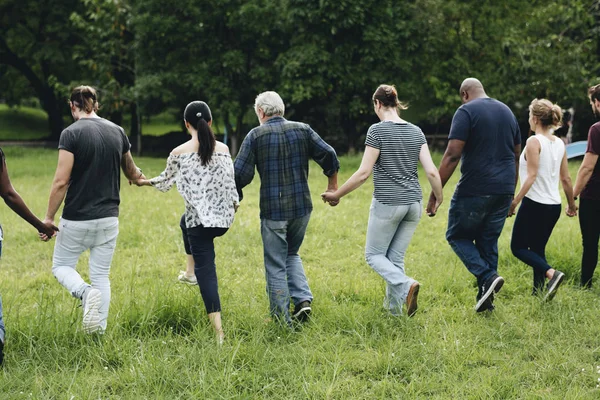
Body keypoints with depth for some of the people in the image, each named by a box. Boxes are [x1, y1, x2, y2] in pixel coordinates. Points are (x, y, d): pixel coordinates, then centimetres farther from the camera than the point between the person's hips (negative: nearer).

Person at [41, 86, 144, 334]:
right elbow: (130, 171, 21)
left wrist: (48, 218, -8)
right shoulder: (117, 132, 4)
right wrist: (140, 178, 45)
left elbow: (61, 181, -17)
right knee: (101, 276, 13)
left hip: (77, 218, -4)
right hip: (108, 218, 4)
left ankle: (86, 292, -16)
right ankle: (99, 332, 9)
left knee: (61, 266, 14)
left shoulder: (71, 134, -12)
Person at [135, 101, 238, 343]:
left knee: (206, 269, 6)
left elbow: (166, 181, 11)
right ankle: (191, 271, 39)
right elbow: (230, 183, 3)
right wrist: (233, 203, 24)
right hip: (223, 218, 4)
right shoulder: (223, 150, 0)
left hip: (200, 220, -4)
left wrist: (146, 182, 32)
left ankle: (219, 332, 2)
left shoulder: (179, 153, -5)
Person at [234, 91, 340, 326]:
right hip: (302, 208, 4)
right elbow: (329, 156, 2)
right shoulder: (302, 130, 3)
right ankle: (303, 299, 4)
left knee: (275, 265, 5)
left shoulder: (256, 135, -6)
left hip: (273, 210, -4)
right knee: (291, 254, 24)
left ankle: (282, 319, 6)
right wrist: (332, 186, 16)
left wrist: (233, 198, 8)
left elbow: (240, 174, -8)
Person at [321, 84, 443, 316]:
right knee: (395, 257, 16)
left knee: (374, 254, 9)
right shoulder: (416, 132, 5)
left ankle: (405, 286, -16)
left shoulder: (377, 130, -10)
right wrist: (439, 197, 17)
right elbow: (431, 171, 0)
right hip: (413, 203, 6)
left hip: (387, 203, -5)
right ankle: (393, 308, 15)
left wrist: (337, 195, -4)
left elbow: (364, 173, -13)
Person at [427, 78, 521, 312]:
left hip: (474, 191, -6)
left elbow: (452, 155, -16)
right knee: (488, 241, 14)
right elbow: (516, 156, 20)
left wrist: (434, 194, -14)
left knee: (457, 236, 9)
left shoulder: (466, 112, -7)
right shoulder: (506, 112, 15)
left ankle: (487, 276, -10)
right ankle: (486, 299, 13)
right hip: (503, 191, 6)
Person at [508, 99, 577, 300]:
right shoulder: (559, 144, 8)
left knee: (518, 247, 1)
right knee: (537, 249, 16)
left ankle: (551, 273, -20)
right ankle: (538, 292, 12)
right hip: (554, 206, 7)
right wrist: (571, 204, 22)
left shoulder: (534, 142, -13)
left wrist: (515, 201, -17)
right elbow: (566, 179, 11)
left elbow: (531, 176, -19)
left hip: (534, 203, -7)